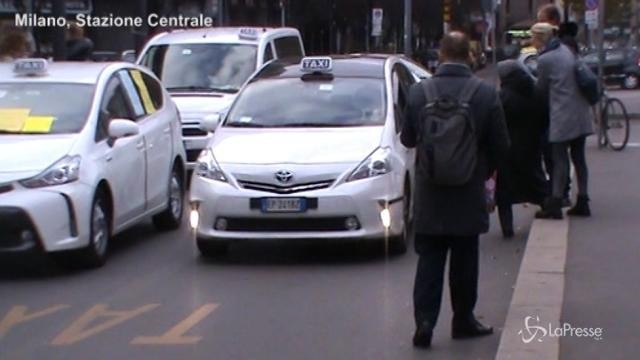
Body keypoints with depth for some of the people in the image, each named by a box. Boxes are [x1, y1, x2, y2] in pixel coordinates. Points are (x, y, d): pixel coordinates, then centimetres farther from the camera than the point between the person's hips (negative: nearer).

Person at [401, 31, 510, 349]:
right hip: (468, 192, -1)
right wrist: (486, 171, 15)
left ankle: (424, 321, -2)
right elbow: (500, 144, -5)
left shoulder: (418, 92, -7)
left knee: (429, 259, 7)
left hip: (429, 193, 1)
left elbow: (407, 139, 5)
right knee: (464, 260, 11)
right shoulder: (486, 94, -11)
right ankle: (463, 320, 20)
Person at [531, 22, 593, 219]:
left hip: (563, 115, -7)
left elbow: (541, 89, -2)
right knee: (578, 157, 12)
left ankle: (554, 205, 0)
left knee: (559, 159, -3)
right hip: (580, 113, 7)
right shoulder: (565, 50, 9)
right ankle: (582, 202, 16)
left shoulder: (545, 59, -12)